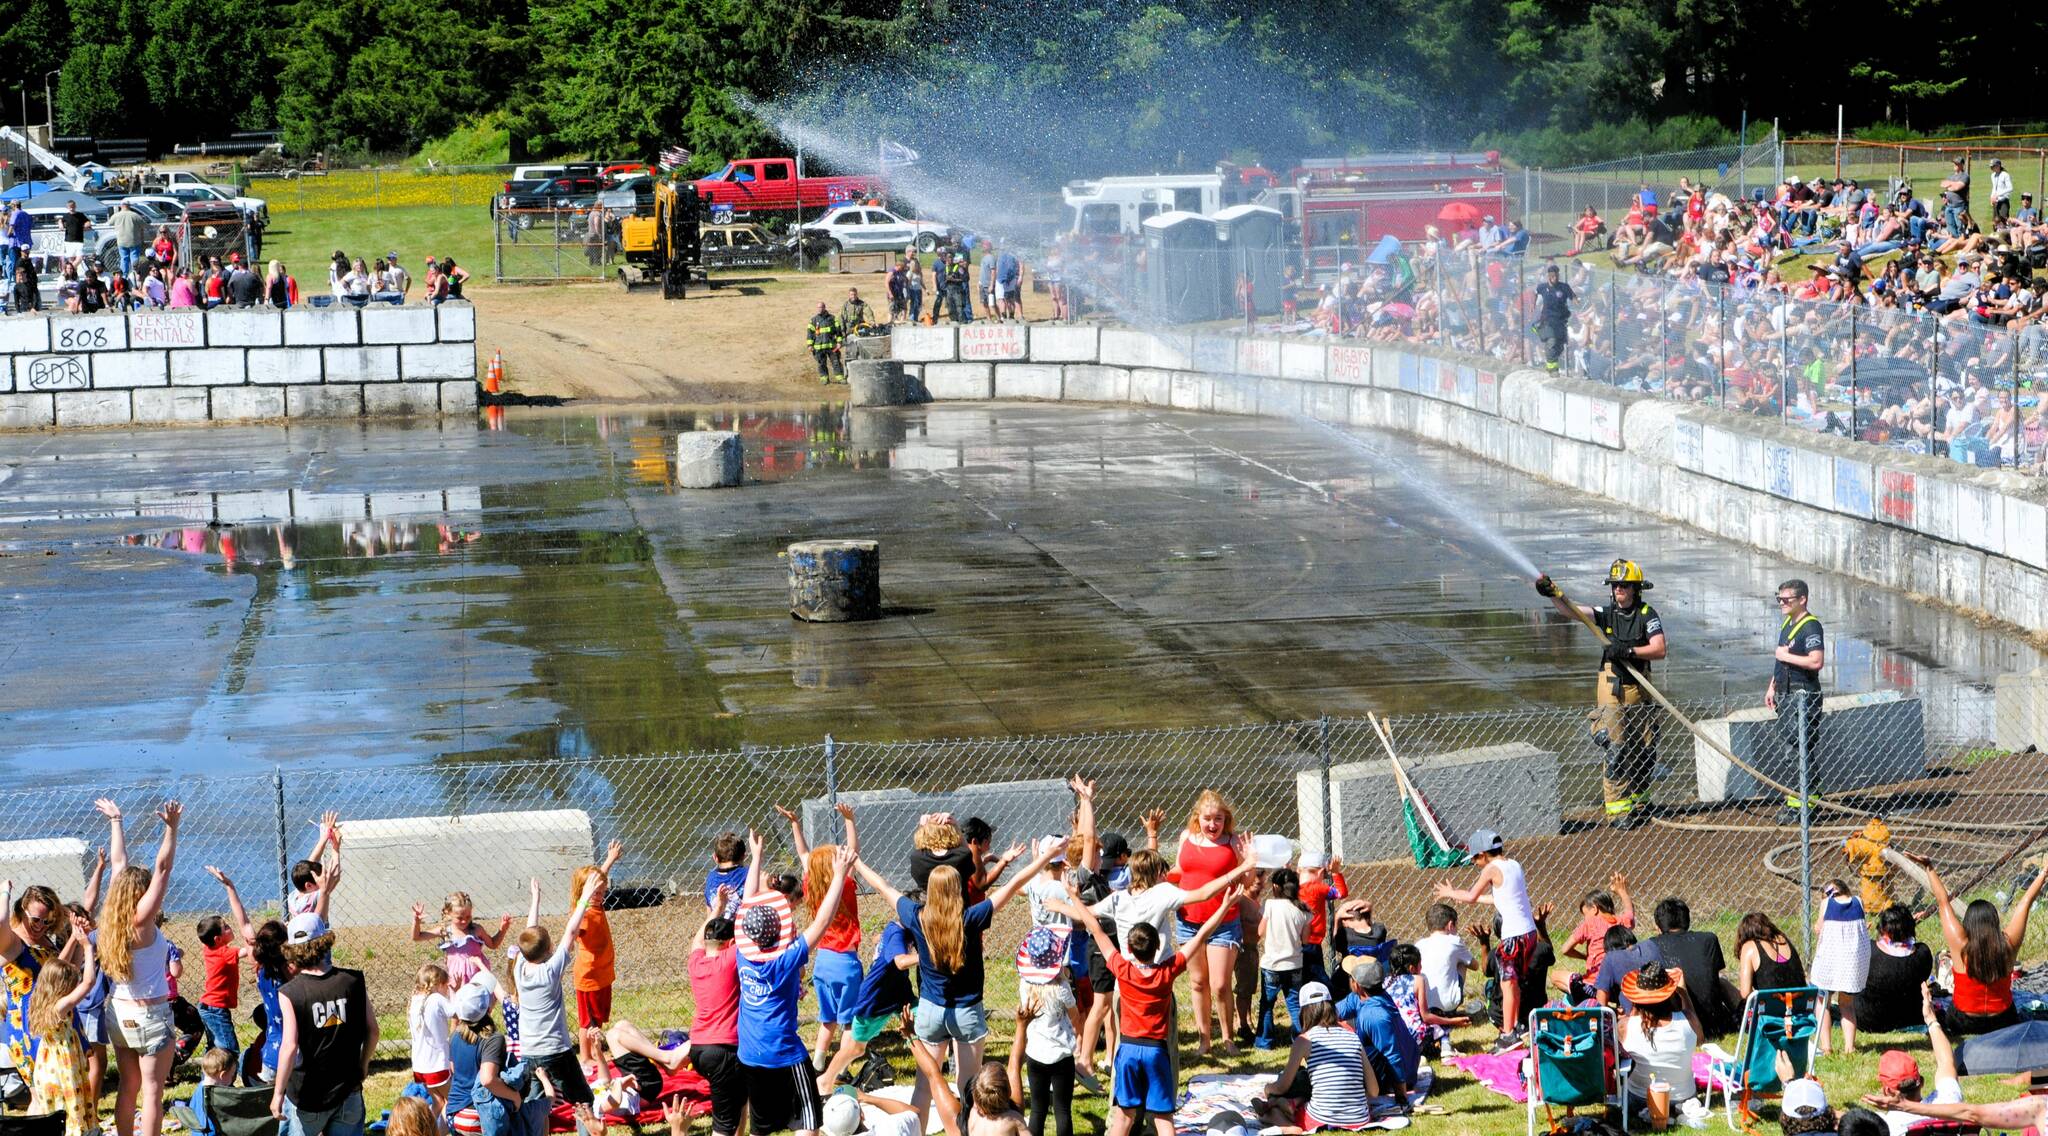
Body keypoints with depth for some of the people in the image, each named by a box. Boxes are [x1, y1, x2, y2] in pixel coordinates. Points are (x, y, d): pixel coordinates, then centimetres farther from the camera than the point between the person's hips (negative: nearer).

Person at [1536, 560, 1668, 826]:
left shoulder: (1647, 614, -1)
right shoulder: (1607, 614, 3)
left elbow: (1659, 650, -12)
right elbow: (1573, 610, -11)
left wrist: (1629, 650, -25)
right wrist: (1553, 594, -28)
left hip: (1639, 693, 1)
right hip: (1611, 693, -1)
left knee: (1645, 751, 8)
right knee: (1616, 752, -8)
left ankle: (1637, 800, 27)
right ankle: (1617, 809, -5)